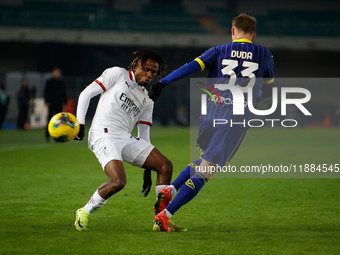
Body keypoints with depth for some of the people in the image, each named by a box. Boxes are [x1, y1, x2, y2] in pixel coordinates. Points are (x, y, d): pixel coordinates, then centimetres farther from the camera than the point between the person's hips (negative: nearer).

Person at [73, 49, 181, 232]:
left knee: (165, 166, -5)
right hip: (104, 135, -7)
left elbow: (144, 134, 24)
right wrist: (80, 124, -9)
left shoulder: (147, 100, 23)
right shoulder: (118, 74, 6)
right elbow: (86, 93, 2)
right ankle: (84, 213, -4)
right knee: (118, 182, -26)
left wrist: (147, 168, 16)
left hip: (127, 139, 7)